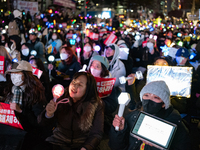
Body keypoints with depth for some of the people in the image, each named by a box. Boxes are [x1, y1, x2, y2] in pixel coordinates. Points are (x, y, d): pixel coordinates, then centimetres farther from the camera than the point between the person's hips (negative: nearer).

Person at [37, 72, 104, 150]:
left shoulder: (96, 105, -8)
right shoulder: (61, 97, -3)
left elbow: (96, 134, -6)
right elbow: (42, 123, 3)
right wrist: (49, 114, -20)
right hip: (58, 142, 2)